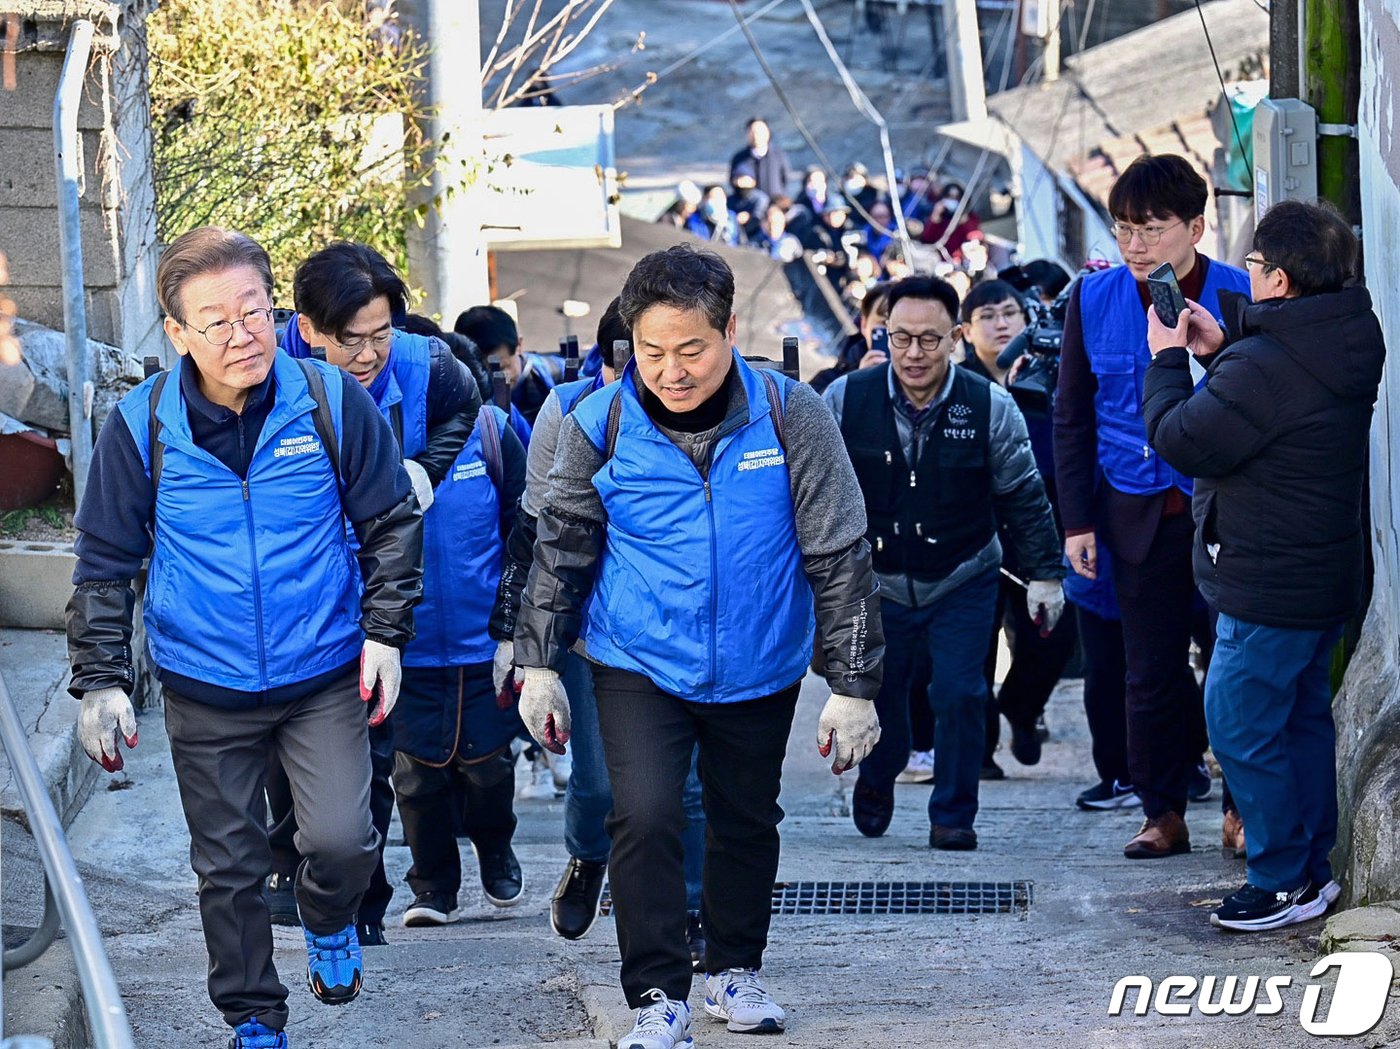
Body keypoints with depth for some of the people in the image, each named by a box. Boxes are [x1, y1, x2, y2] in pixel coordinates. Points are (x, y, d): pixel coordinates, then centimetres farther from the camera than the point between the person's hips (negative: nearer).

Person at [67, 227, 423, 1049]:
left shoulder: (331, 400, -10)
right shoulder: (142, 425, -9)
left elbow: (391, 522, 3)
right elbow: (105, 564, 1)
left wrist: (386, 631, -2)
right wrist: (101, 680, -3)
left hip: (325, 675, -1)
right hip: (205, 689, 1)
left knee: (342, 840, -11)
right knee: (229, 867, 10)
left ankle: (330, 923, 25)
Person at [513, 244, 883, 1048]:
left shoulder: (791, 417, -14)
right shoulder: (601, 424, -11)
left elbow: (841, 557, -9)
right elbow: (563, 550, 2)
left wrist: (855, 686, -9)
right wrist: (540, 664, 3)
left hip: (758, 670, 1)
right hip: (639, 664, -1)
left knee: (748, 821, 15)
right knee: (645, 817, -15)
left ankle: (735, 971, 36)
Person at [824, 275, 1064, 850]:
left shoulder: (990, 407, -11)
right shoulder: (846, 399, -11)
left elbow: (1023, 498, -2)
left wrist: (1045, 574, -3)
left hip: (963, 584, -1)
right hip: (875, 584, 1)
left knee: (960, 695, -10)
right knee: (876, 695, 11)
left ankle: (953, 815, 7)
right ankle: (876, 782, 42)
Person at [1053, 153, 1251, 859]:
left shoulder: (1242, 298, -7)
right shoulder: (1095, 298, 1)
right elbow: (1072, 416, 7)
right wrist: (1077, 520, 4)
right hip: (1139, 512, 2)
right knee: (1151, 671, 8)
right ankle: (1163, 814, 19)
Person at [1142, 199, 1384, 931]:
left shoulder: (1263, 367, -27)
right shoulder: (1345, 344, 5)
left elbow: (1181, 440, -18)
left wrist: (1168, 358, -4)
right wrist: (1218, 350, 9)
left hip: (1267, 588, -10)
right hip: (1326, 575, 10)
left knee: (1240, 726, -1)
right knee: (1304, 719, 18)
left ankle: (1282, 883, 4)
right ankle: (1312, 869, 26)